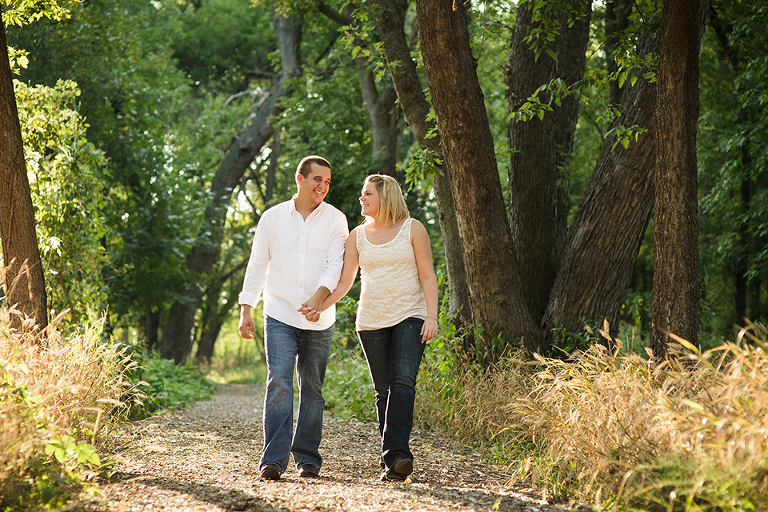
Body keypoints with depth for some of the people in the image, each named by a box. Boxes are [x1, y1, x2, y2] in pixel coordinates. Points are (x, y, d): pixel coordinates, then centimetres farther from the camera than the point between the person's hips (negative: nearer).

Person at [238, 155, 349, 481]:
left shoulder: (335, 220, 4)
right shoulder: (273, 217, 6)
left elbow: (335, 265, -6)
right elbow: (257, 266, 9)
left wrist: (318, 296, -23)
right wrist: (246, 310, 4)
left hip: (319, 319, 1)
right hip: (279, 315, -1)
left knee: (312, 389, 6)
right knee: (279, 383, -12)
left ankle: (307, 457, 16)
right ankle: (273, 460, -15)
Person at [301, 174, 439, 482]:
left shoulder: (412, 229, 2)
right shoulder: (357, 236, 11)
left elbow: (427, 276, 1)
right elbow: (344, 282, 11)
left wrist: (432, 317, -10)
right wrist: (319, 307, -5)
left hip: (410, 317, -3)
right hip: (371, 322, 3)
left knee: (403, 381, -20)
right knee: (384, 391, 1)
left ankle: (396, 454, -29)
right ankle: (391, 465, 3)